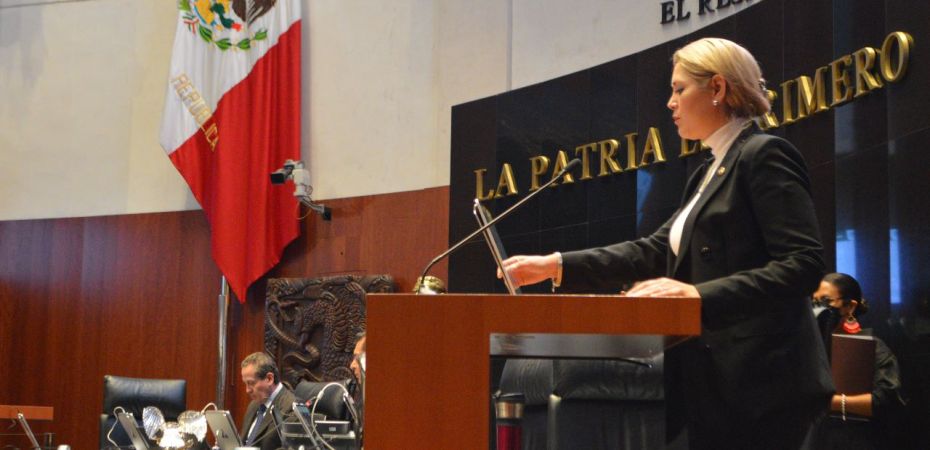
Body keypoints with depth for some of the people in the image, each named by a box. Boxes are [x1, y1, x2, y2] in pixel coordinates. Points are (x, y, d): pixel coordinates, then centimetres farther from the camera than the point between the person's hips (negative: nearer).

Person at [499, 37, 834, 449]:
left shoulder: (765, 155, -9)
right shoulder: (709, 172, 19)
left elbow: (804, 264, -18)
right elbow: (655, 251, 16)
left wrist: (701, 295, -27)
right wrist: (556, 265, 9)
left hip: (759, 384, -9)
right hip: (715, 383, 9)